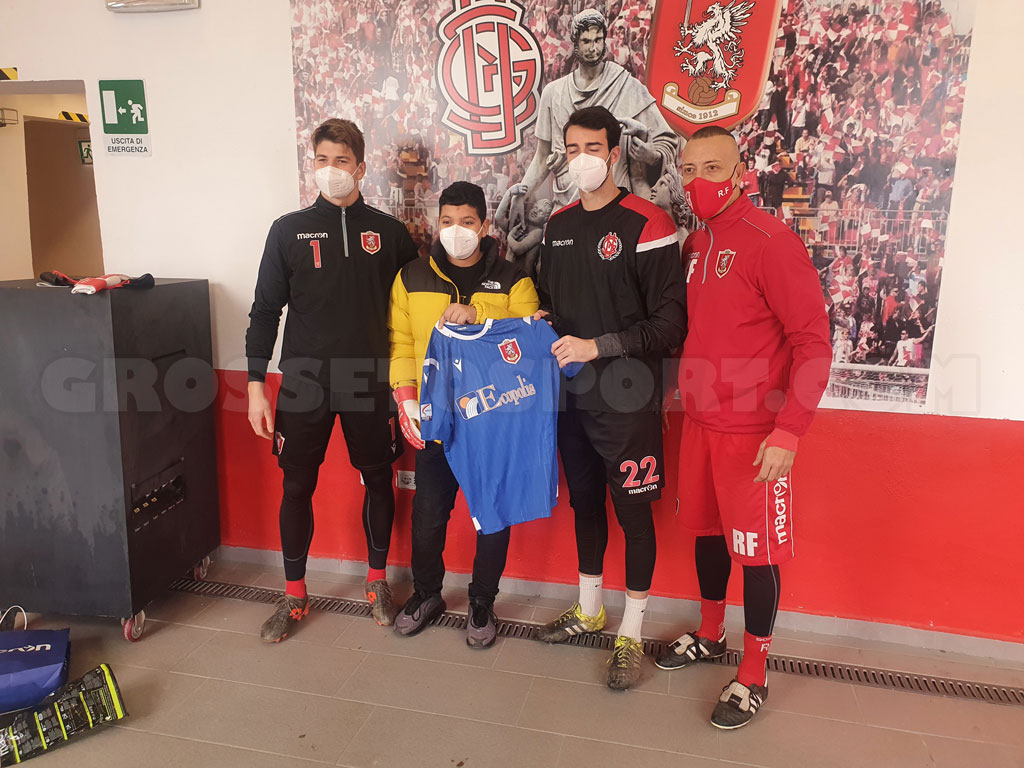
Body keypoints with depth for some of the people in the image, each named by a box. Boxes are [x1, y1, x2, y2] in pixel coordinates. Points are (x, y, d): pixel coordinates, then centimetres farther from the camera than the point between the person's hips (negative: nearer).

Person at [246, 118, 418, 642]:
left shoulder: (388, 232, 4)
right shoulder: (289, 230, 3)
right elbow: (266, 310, 3)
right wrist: (256, 385, -2)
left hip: (369, 382, 1)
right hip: (304, 380, 0)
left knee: (378, 480, 9)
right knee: (297, 487, 6)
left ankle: (377, 581, 30)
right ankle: (294, 596, 23)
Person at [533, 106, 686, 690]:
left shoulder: (647, 224, -11)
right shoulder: (559, 225, 11)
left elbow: (669, 323, -15)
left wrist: (598, 346, -18)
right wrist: (544, 323, 2)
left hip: (626, 396, -6)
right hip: (572, 393, 6)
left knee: (633, 511, 4)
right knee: (584, 500, 17)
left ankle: (632, 634, 22)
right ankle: (589, 609, 37)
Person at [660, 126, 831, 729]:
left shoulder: (771, 242, -14)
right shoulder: (694, 245, 8)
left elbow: (814, 343, -17)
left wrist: (788, 433, -21)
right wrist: (690, 388, 10)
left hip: (754, 434, -7)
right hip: (699, 423, 7)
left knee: (756, 550, 5)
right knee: (707, 531, 19)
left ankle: (754, 675, 24)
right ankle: (710, 634, 41)